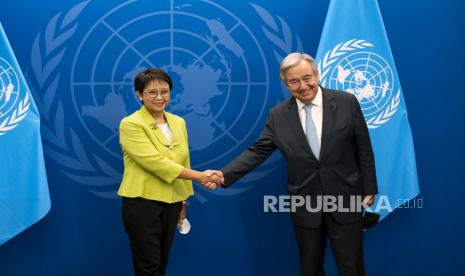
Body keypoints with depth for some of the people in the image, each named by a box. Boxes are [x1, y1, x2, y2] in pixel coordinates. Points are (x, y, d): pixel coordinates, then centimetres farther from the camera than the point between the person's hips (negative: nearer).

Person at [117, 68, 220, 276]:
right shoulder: (131, 124, -11)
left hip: (171, 203, 6)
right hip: (142, 203, -6)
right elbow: (155, 162, -21)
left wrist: (184, 202, 14)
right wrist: (200, 176, -22)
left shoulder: (178, 123, 8)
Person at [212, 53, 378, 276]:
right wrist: (224, 175, -14)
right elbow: (258, 152, -2)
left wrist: (369, 190, 1)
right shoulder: (278, 115, -2)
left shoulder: (346, 102, -6)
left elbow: (363, 149, -1)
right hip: (305, 205, 2)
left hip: (345, 200, -1)